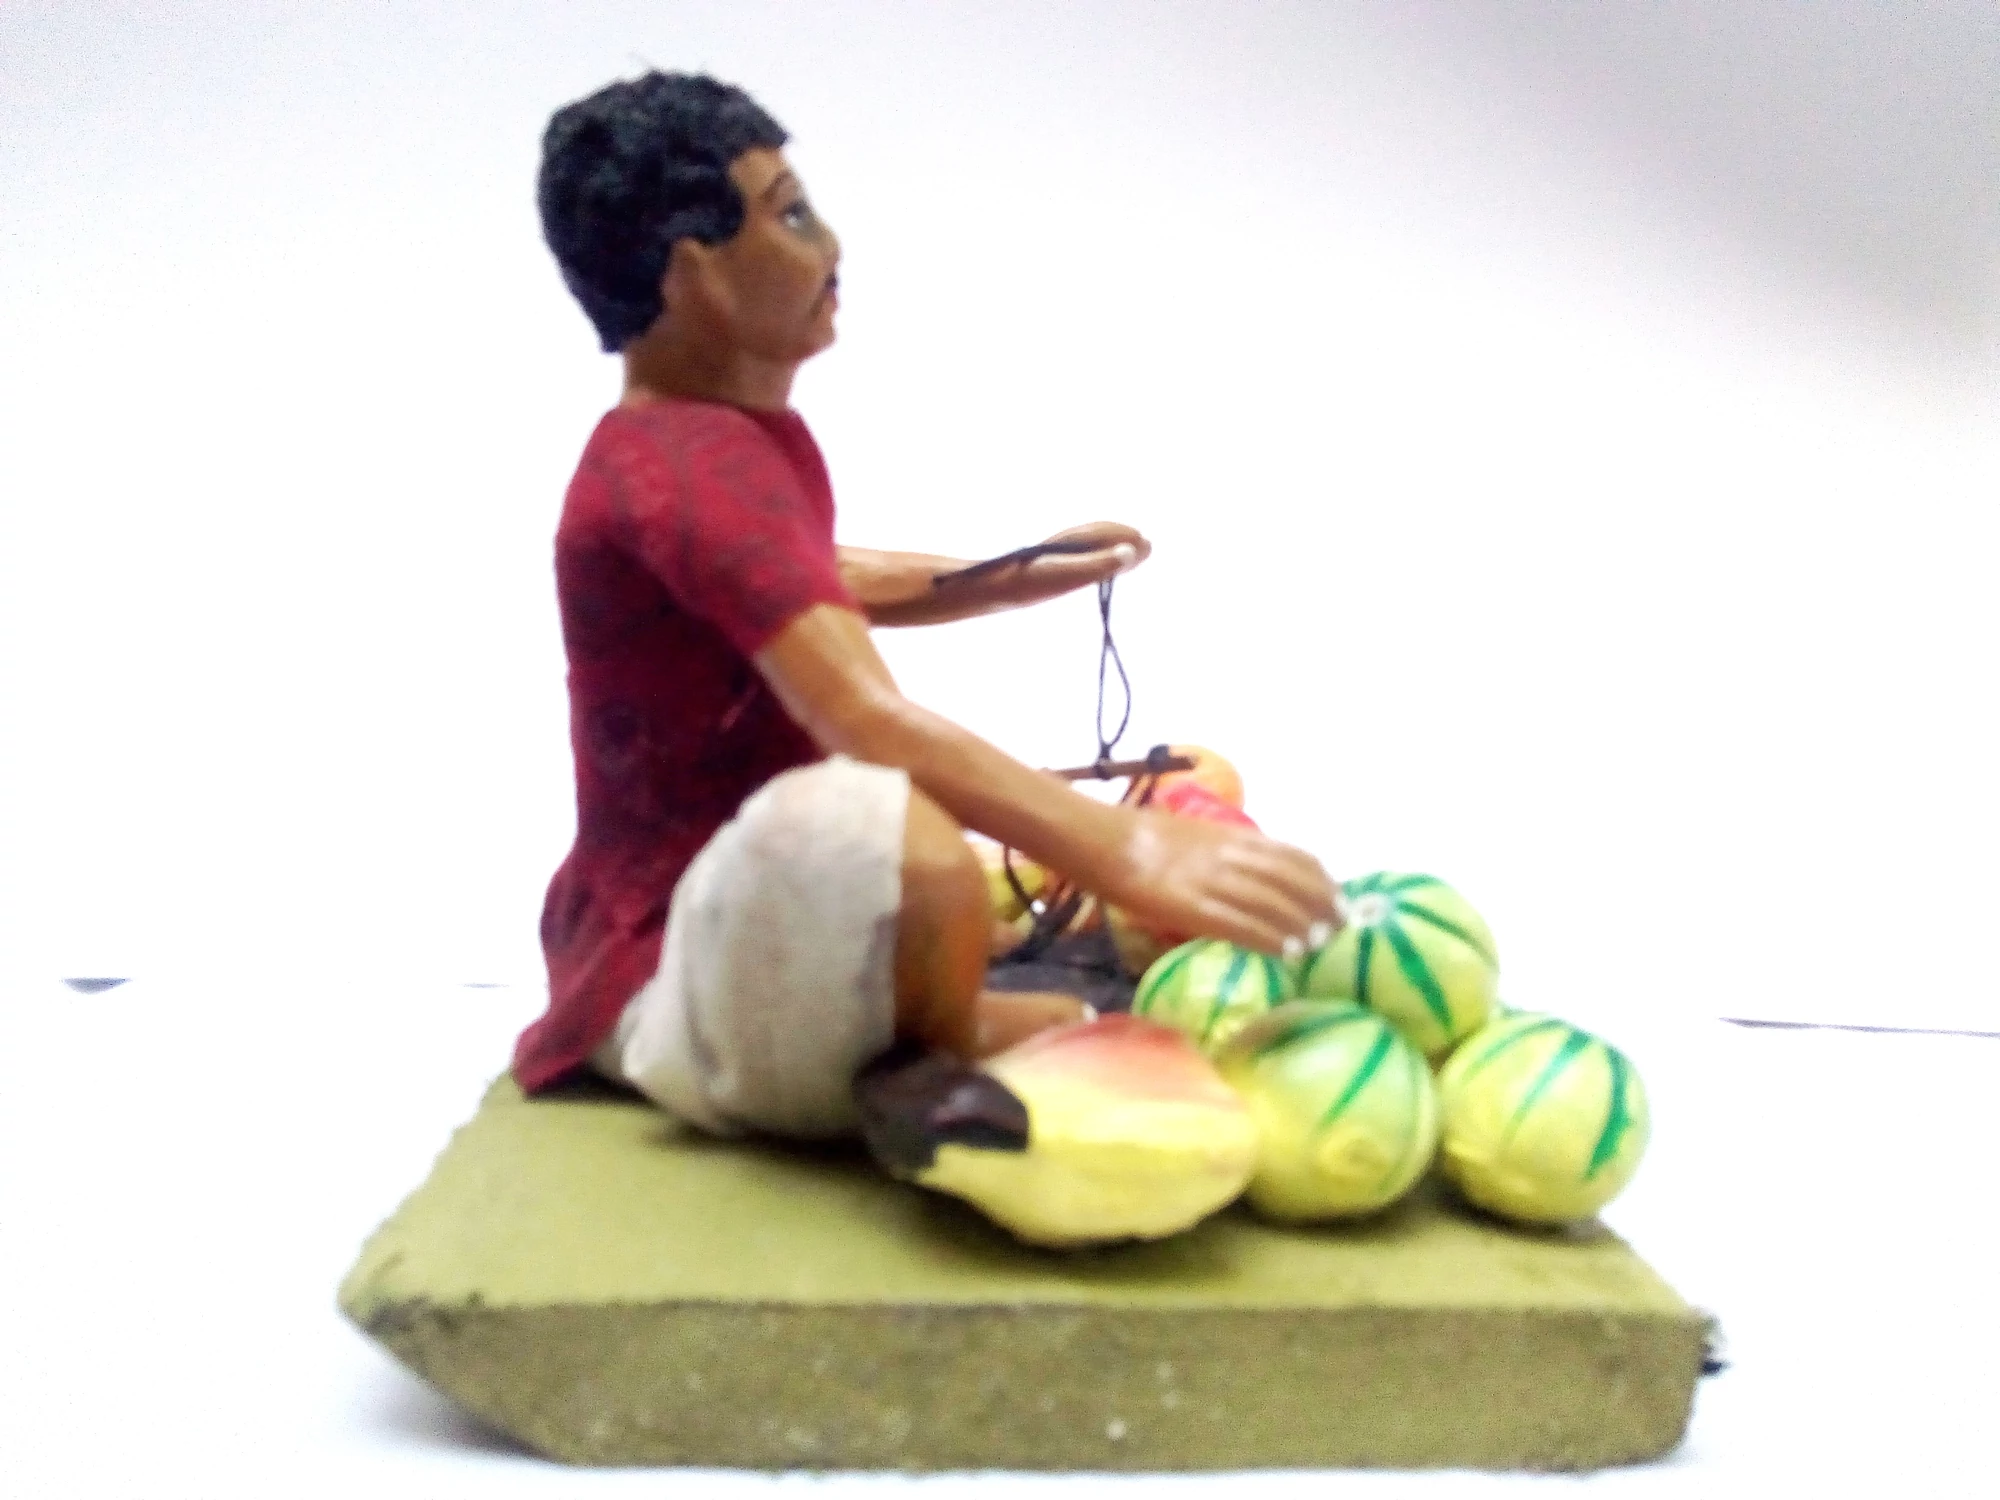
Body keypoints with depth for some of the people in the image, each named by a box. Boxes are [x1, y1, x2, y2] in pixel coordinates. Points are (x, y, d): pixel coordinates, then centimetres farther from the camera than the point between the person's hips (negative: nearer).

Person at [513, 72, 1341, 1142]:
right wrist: (1133, 856, -46)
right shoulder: (695, 461, -23)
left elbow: (818, 591, 28)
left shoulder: (728, 435, 9)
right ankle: (932, 1072, -15)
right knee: (857, 815, -46)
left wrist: (1025, 579, 16)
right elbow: (870, 720, -38)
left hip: (764, 909, 10)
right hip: (679, 972, -10)